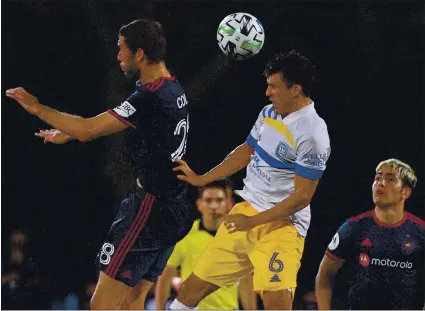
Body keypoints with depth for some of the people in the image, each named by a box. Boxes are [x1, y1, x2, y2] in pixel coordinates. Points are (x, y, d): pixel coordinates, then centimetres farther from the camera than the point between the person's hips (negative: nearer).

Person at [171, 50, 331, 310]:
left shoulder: (312, 134, -20)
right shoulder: (269, 113, 6)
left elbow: (302, 197, -20)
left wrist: (253, 221, -17)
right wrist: (201, 179, 24)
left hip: (282, 224, -8)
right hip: (246, 212, 8)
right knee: (194, 287, 11)